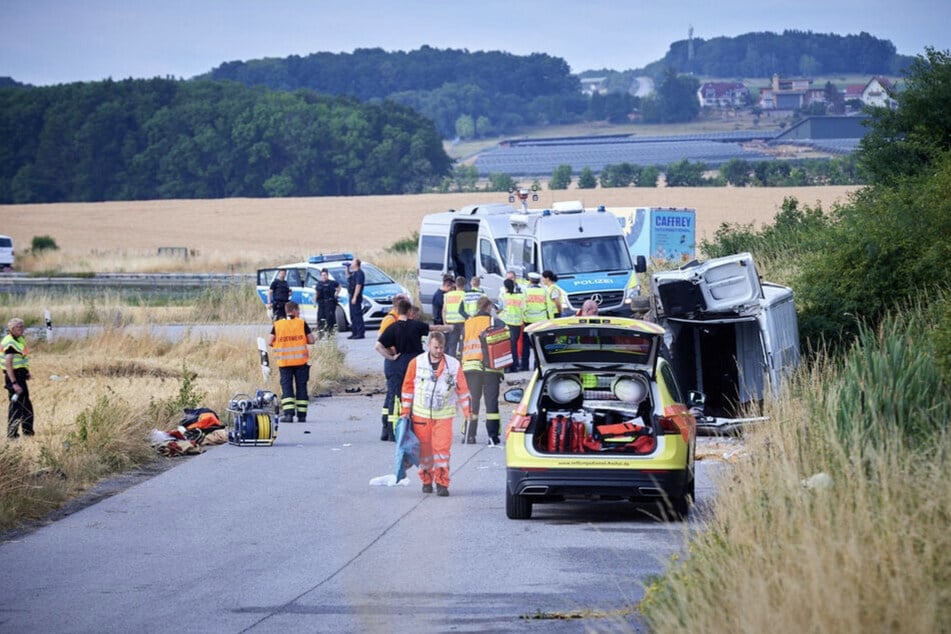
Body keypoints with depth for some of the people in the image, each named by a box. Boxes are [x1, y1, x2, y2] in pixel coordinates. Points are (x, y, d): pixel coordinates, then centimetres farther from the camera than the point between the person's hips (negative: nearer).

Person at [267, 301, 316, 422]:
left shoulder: (277, 325, 2)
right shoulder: (302, 323, -2)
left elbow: (269, 342, -3)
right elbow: (311, 340, -3)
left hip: (284, 362, 1)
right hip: (301, 361, -1)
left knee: (286, 386, 3)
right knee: (301, 386, 8)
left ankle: (288, 413, -11)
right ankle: (301, 414, 9)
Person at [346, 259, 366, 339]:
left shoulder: (359, 273, -15)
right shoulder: (353, 272, 15)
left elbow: (358, 286, -22)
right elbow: (348, 276, 38)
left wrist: (355, 297, -25)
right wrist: (347, 268, 21)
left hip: (356, 297, -11)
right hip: (352, 296, 11)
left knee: (357, 315, -11)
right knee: (353, 316, 13)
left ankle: (361, 333, -12)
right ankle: (354, 333, 18)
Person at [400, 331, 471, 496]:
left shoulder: (454, 365, 0)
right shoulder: (416, 363, 0)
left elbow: (462, 388, 8)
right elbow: (408, 387, 7)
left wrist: (466, 410, 7)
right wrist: (405, 411, 6)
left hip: (443, 415, -1)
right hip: (421, 414, 1)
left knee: (442, 448, -10)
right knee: (424, 449, 7)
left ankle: (442, 483, -7)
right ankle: (426, 481, 22)